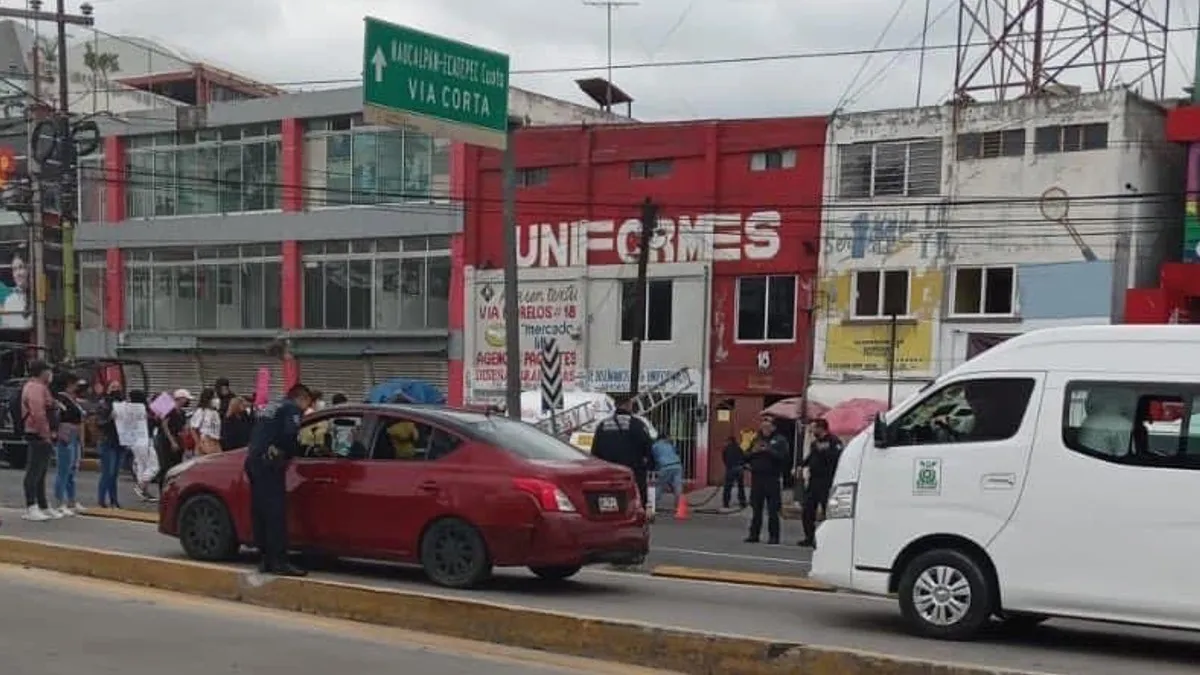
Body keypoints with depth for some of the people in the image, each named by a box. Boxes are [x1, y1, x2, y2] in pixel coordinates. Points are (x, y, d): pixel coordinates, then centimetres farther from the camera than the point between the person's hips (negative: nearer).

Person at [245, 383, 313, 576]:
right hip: (269, 462, -9)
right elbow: (290, 434, -17)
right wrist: (293, 452, 0)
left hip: (253, 460, 9)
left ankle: (265, 560, 14)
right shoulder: (293, 409, 1)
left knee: (260, 513, 10)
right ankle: (280, 562, -13)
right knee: (276, 513, -10)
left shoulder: (271, 408, 27)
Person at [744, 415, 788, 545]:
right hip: (757, 477, 4)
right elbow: (746, 457, 16)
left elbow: (783, 457, -12)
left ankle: (773, 536, 1)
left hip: (772, 478, -4)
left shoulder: (780, 440, 2)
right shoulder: (756, 439, 16)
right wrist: (753, 451, -4)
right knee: (756, 509, 7)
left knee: (773, 510, -3)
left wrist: (769, 450, -19)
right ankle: (754, 534, 12)